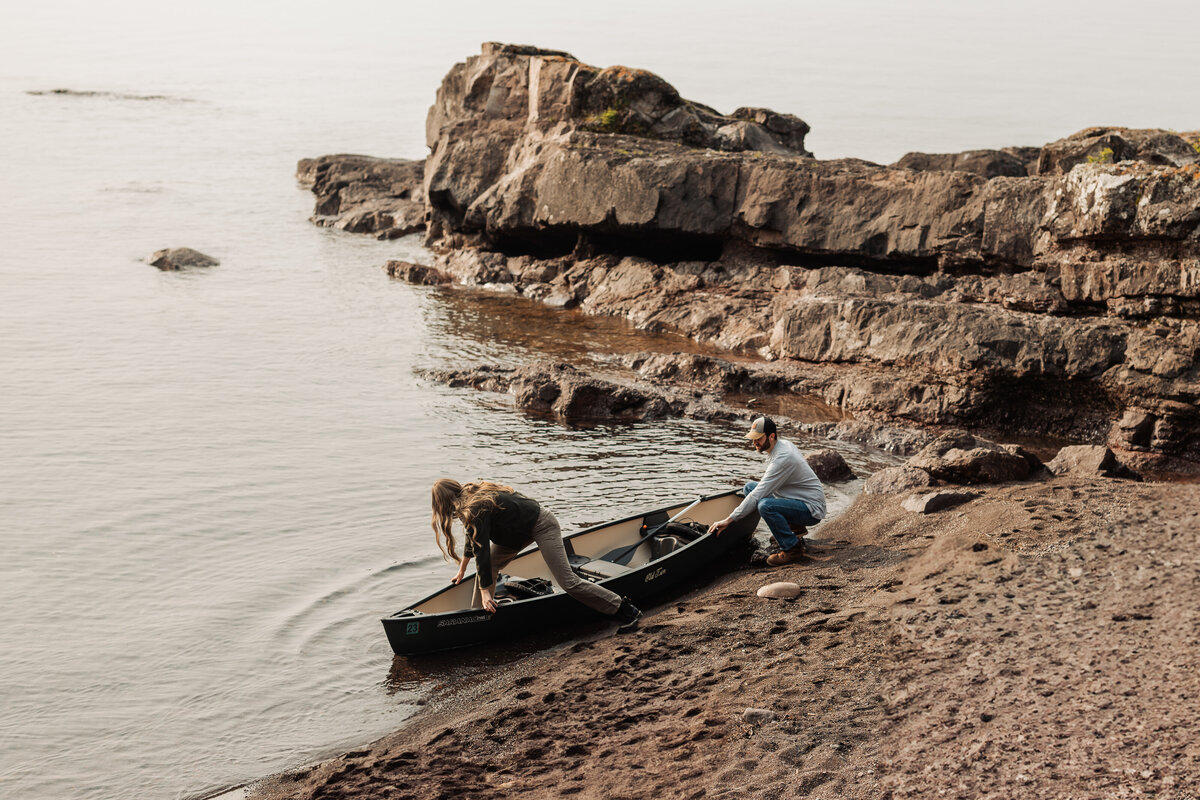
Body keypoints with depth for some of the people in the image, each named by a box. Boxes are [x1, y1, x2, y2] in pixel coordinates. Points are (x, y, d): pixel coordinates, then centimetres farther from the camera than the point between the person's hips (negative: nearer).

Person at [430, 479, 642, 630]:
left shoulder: (476, 509, -26)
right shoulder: (470, 495, 3)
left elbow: (482, 550, -24)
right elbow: (474, 537, 19)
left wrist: (485, 591, -19)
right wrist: (462, 569, 29)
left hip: (542, 527, -10)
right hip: (523, 528, 10)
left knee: (567, 581, -13)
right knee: (489, 566, 7)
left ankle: (626, 610, -7)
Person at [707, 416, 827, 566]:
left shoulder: (783, 458, -26)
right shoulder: (781, 444, 3)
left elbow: (758, 495, -28)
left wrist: (729, 520, -27)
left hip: (812, 509, -10)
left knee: (765, 505, -34)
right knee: (750, 486, 9)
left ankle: (793, 548, -14)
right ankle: (794, 527, 14)